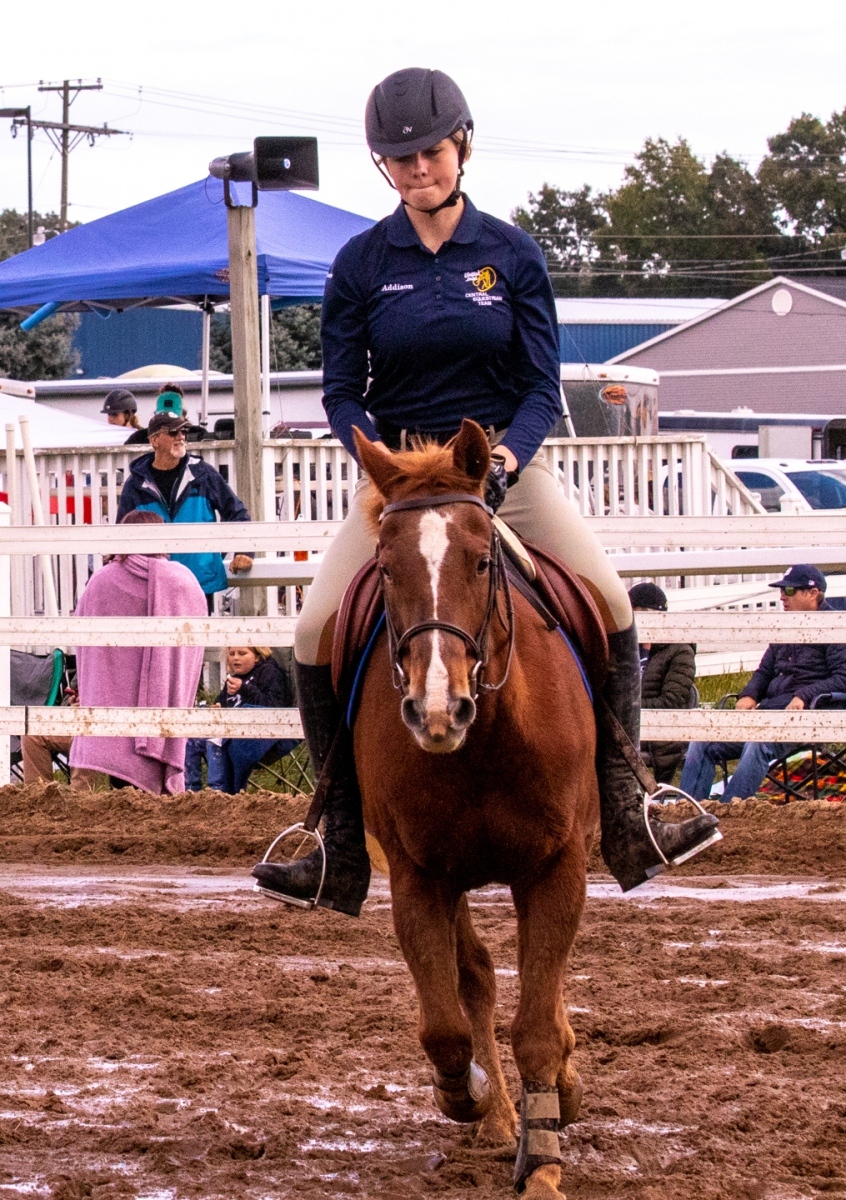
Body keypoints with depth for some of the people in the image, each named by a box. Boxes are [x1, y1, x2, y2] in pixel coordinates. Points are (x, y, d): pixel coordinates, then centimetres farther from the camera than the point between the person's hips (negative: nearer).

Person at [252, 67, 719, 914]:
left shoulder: (512, 255, -1)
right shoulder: (360, 264, -2)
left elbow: (542, 386, -3)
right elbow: (341, 391, -1)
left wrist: (506, 456, -22)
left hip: (505, 460, 0)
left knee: (611, 609, -17)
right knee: (316, 635, -16)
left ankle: (626, 827, -8)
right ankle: (344, 855, -7)